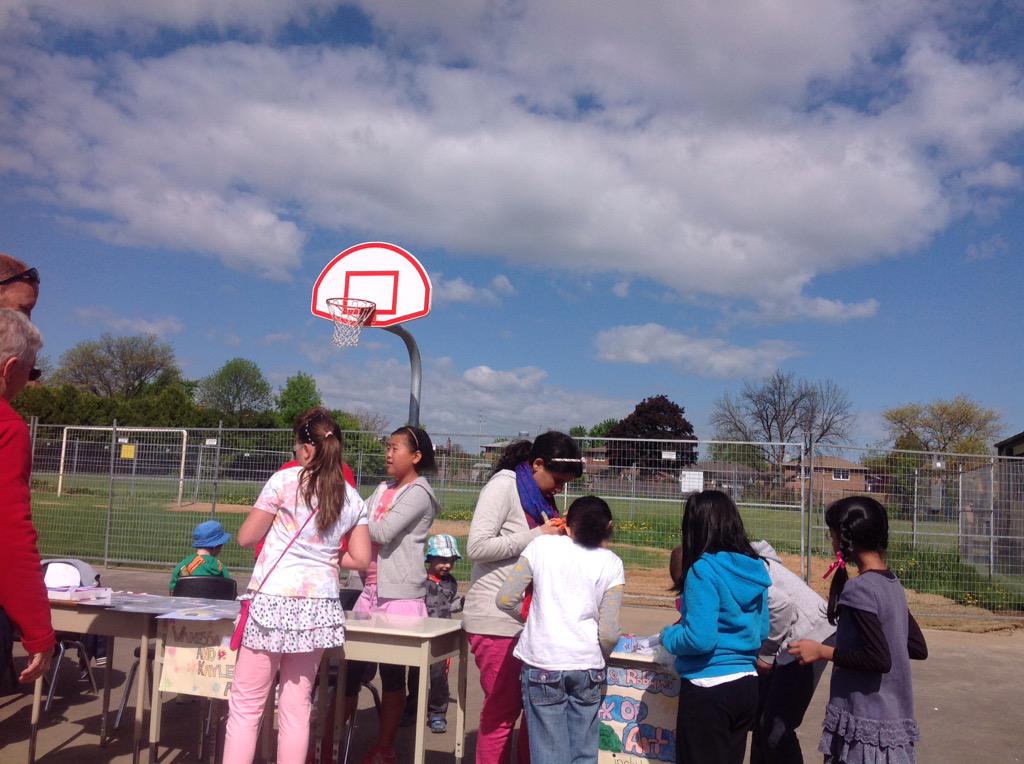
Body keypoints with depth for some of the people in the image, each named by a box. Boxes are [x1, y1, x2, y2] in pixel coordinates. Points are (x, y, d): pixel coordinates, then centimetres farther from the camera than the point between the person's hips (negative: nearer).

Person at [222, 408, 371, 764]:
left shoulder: (284, 480, -5)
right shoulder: (352, 499, 7)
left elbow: (245, 537, 0)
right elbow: (361, 558, 8)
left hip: (273, 600, -4)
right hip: (319, 605, 5)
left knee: (245, 704, 4)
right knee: (297, 703, 13)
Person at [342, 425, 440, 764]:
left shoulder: (418, 493, -8)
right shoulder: (383, 489, 14)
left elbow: (383, 532, -17)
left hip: (401, 595, -6)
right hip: (371, 590, 6)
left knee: (392, 673, 4)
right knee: (351, 665, 8)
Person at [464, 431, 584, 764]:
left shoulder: (541, 496, 14)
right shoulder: (504, 485, -10)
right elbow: (477, 546, -18)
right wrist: (537, 536, -17)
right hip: (498, 619, -8)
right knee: (501, 711, 2)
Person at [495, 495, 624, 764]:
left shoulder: (542, 545, 2)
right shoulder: (611, 563, 2)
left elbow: (505, 599, -1)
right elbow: (609, 633, -3)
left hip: (542, 665, 0)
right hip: (587, 668, 1)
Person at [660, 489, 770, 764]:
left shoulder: (704, 570, -19)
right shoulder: (754, 567, 4)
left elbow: (700, 639, -23)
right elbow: (762, 630, 13)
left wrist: (668, 635, -4)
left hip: (708, 689, -7)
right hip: (746, 685, 7)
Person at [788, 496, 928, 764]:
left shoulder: (858, 589, -18)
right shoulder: (893, 584, 7)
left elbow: (879, 659, -23)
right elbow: (918, 648, 14)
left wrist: (822, 652, -13)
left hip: (866, 724, -8)